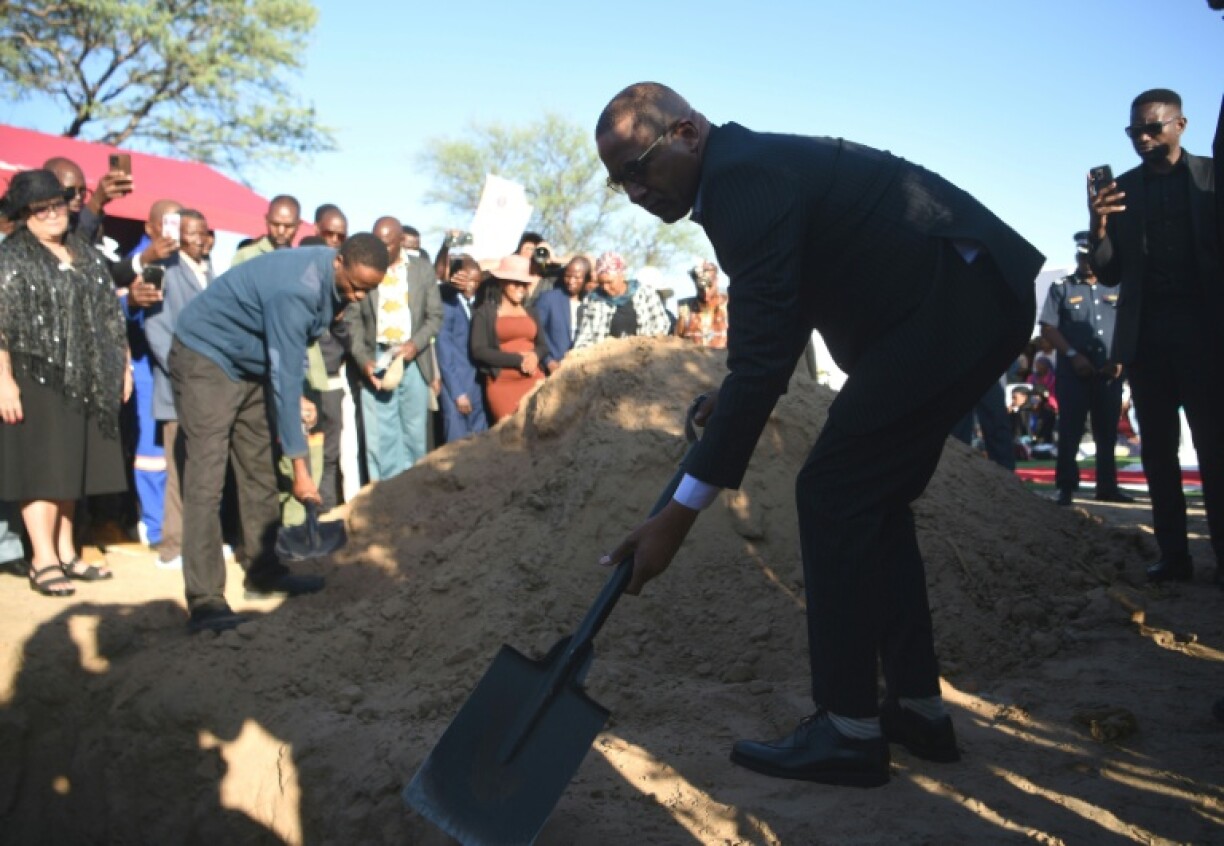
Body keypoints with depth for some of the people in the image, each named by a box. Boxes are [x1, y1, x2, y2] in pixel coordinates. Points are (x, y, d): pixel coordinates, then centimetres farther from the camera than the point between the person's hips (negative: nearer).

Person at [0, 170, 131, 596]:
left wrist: (123, 364, 13)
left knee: (72, 466, 10)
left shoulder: (86, 254, 16)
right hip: (36, 378, -6)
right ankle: (43, 560, -1)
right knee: (41, 466, -5)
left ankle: (65, 553, 18)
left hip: (84, 380, 6)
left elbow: (109, 313, 18)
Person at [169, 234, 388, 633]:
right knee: (206, 480, -15)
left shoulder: (332, 278, -5)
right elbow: (285, 379, -29)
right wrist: (299, 465, -27)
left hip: (248, 364, 9)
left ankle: (263, 570, 19)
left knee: (259, 472, 9)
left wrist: (298, 396, 1)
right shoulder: (296, 290, -32)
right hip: (205, 357, -9)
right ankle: (204, 601, -15)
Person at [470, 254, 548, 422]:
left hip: (534, 380, 4)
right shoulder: (484, 312, 4)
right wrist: (518, 360, -11)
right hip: (502, 383, -4)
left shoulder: (530, 312, 20)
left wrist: (534, 356, -5)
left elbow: (543, 345, 20)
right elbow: (479, 351, -6)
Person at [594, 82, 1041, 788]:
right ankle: (919, 707, 19)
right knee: (872, 499, 12)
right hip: (971, 301, 11)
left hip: (956, 299, -11)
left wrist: (681, 512, -25)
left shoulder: (744, 178, -20)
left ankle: (848, 730, -2)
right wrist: (737, 394, 13)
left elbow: (763, 359, -26)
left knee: (835, 494, -10)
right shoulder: (750, 164, 12)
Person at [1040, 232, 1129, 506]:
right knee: (1070, 431, -5)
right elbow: (1048, 328, -2)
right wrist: (1073, 355, -12)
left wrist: (1120, 359, -2)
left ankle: (1107, 486, 15)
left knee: (1107, 432, 8)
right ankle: (1066, 487, -2)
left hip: (1110, 373, 3)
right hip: (1073, 371, -3)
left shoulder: (1116, 289, 11)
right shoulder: (1061, 287, 4)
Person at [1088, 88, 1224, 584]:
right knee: (1158, 449, 4)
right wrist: (1098, 227, -12)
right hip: (1145, 332, 3)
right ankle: (1173, 555, 8)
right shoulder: (1121, 189, 9)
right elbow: (1109, 275, 6)